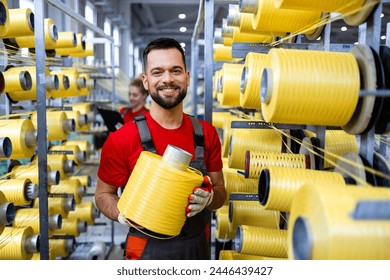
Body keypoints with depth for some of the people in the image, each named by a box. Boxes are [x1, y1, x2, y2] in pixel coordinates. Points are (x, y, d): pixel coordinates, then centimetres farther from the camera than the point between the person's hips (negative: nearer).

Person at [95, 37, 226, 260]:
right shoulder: (122, 140, -16)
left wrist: (208, 198, -18)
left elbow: (220, 191, 3)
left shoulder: (207, 134, -5)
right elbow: (104, 194, -4)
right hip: (147, 251, -3)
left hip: (199, 249, 4)